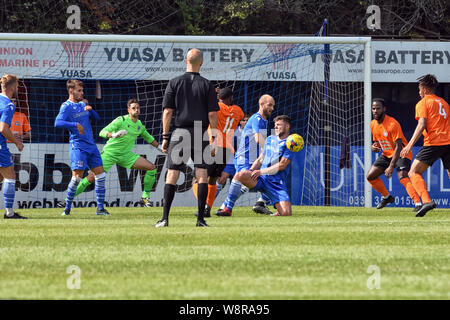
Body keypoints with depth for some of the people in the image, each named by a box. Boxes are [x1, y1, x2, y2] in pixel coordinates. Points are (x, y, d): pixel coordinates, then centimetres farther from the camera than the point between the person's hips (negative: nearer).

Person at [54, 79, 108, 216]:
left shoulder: (82, 104, 15)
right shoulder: (66, 106, -6)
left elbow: (96, 118, 18)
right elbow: (58, 123, -21)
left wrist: (90, 109, -2)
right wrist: (75, 125, -28)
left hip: (91, 145, 7)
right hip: (78, 146, -7)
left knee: (100, 175, 3)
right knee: (77, 176, -13)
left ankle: (100, 208, 9)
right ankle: (67, 208, 0)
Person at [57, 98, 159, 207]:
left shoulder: (140, 125, 4)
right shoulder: (121, 121, -17)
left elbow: (148, 138, 25)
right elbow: (102, 132, -26)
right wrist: (113, 135, -45)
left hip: (126, 155, 6)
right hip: (110, 153, -6)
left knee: (152, 168, -7)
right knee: (92, 177, -14)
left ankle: (145, 197, 5)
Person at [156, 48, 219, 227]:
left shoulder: (174, 83, 3)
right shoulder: (207, 85, 2)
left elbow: (168, 112, 0)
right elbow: (212, 114, -2)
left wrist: (165, 137, 4)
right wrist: (214, 139, 2)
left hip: (179, 133, 0)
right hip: (201, 135, 0)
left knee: (172, 174, 3)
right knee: (202, 175, 2)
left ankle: (165, 218, -4)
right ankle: (201, 218, -3)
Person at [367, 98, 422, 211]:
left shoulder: (392, 124, -24)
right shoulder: (373, 124, 1)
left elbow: (398, 146, -27)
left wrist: (391, 166, -32)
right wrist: (375, 147, -10)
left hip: (401, 153, -8)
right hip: (387, 154, 8)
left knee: (402, 177, -31)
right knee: (370, 176, 5)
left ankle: (418, 203, -39)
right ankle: (386, 197, 25)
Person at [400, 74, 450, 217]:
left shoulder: (423, 103, 4)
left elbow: (422, 125, -9)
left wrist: (410, 145, -15)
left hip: (433, 143, -6)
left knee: (413, 173, -5)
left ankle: (427, 201, -26)